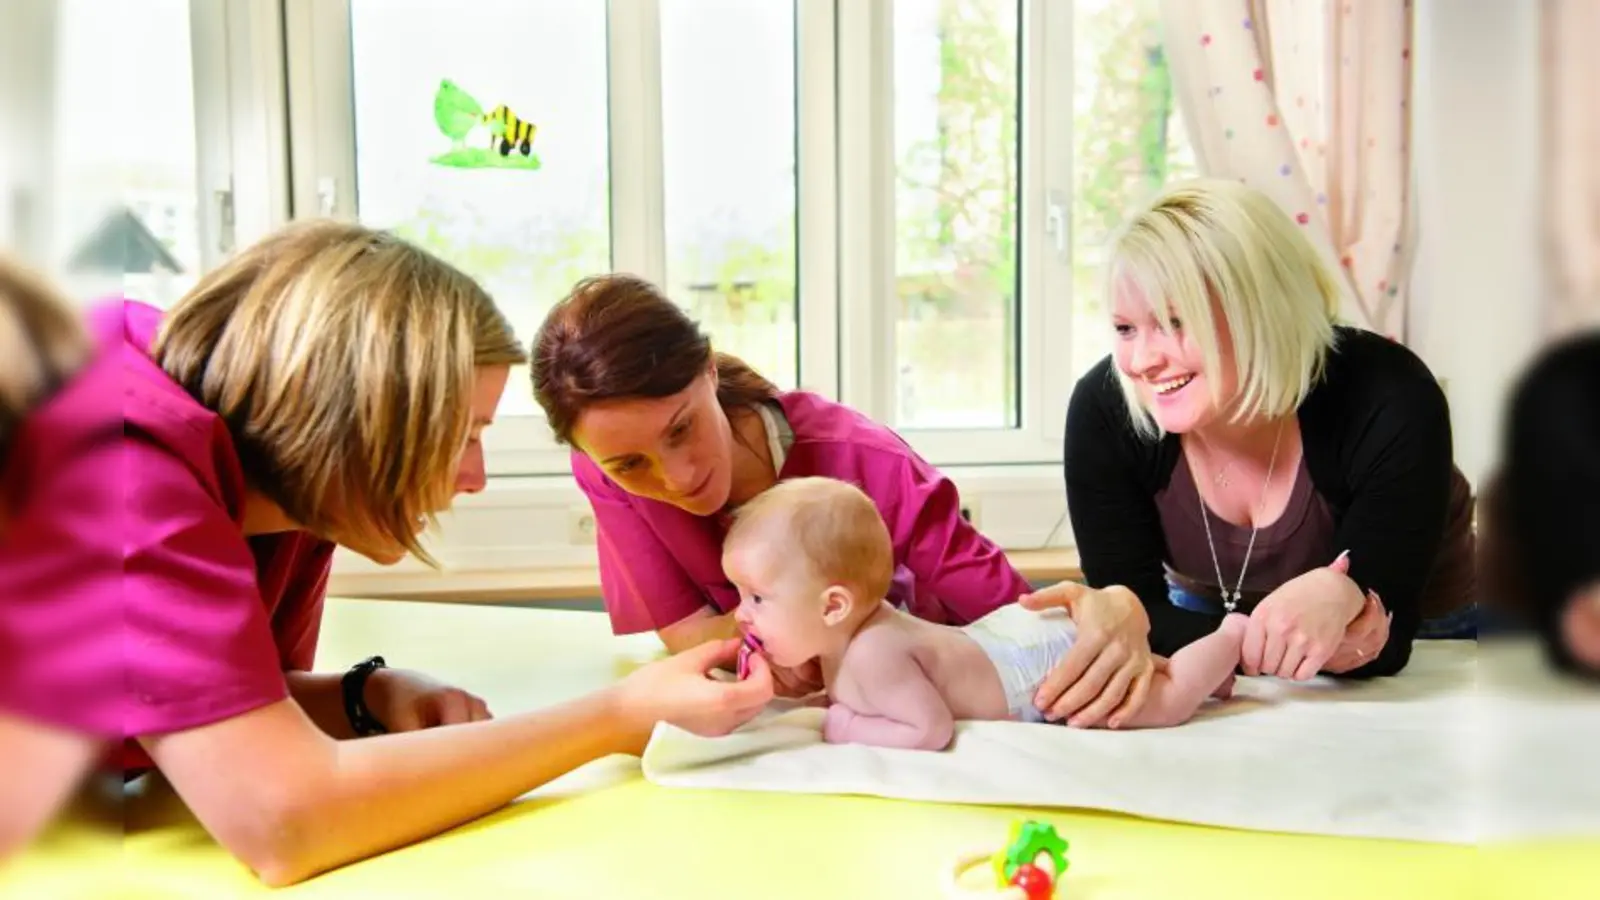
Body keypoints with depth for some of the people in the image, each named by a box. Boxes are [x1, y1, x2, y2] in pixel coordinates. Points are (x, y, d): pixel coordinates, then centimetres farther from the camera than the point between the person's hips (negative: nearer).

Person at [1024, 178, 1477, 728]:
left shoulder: (1387, 401, -30)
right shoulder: (1104, 409, -24)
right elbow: (1133, 606, -22)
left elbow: (1384, 638, -29)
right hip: (1213, 622, 1)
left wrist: (1339, 597, -51)